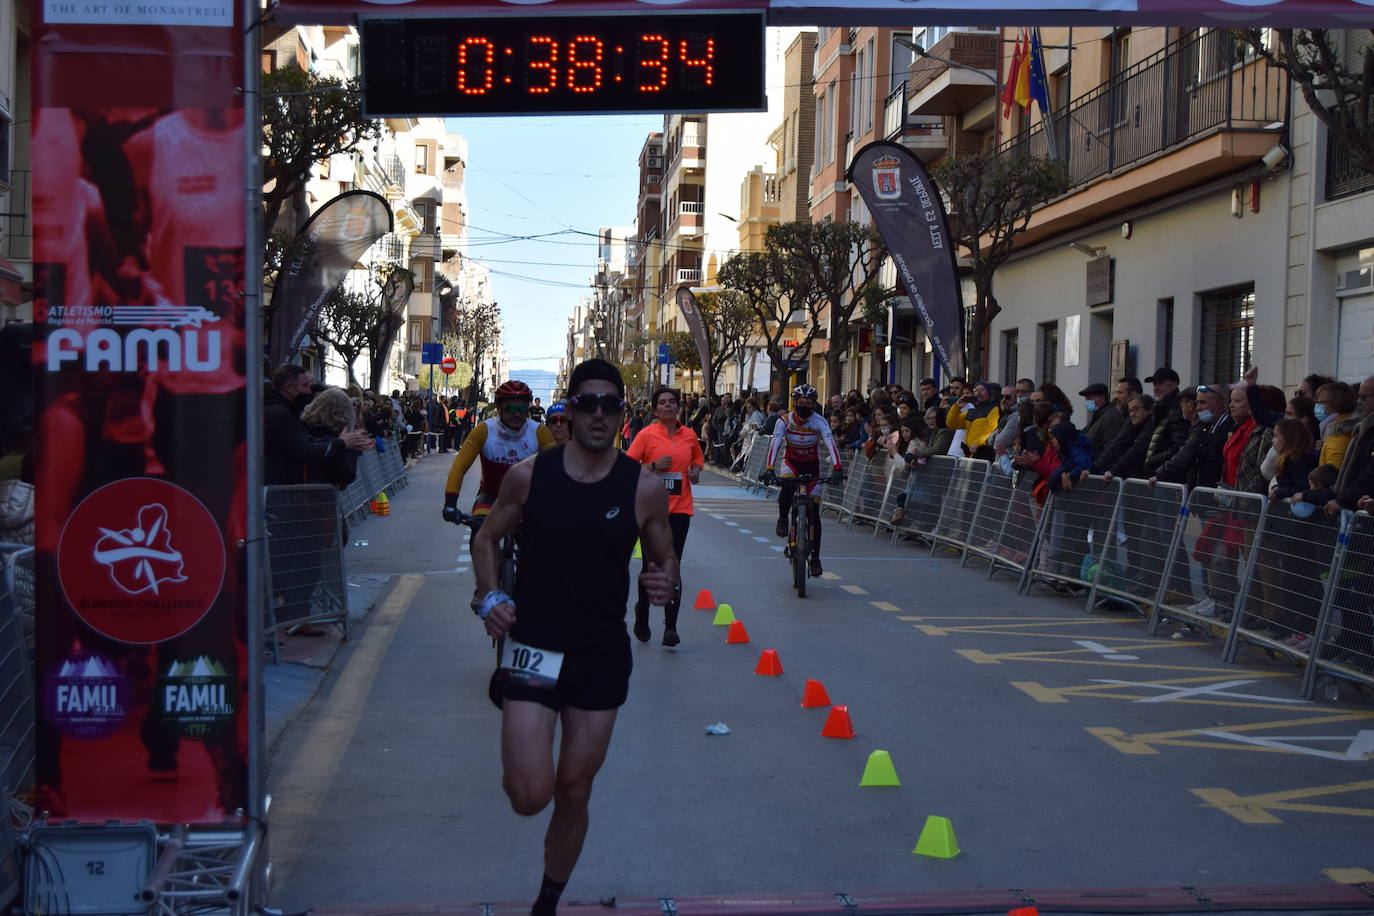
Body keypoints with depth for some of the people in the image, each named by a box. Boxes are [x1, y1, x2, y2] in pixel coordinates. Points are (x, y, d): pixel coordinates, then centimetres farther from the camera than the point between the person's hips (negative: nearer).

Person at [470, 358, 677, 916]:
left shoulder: (644, 488, -4)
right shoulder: (529, 475, -6)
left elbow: (664, 560, 8)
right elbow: (487, 539, 8)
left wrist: (665, 583, -15)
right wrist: (490, 597, -8)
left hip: (602, 651, 2)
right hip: (533, 641, -1)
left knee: (574, 792, 11)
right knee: (529, 796, -13)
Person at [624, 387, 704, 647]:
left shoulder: (689, 436, 7)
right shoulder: (647, 435, -3)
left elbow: (699, 457, 27)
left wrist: (696, 470, 5)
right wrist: (654, 466, -17)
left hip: (680, 508, 2)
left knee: (673, 567, -3)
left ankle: (671, 627, -3)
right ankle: (642, 614, 29)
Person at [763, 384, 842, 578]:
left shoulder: (820, 422, -18)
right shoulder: (785, 421, -16)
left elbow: (831, 444, -30)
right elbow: (775, 445, -26)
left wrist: (837, 468, -45)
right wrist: (769, 469, -41)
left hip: (812, 466, 0)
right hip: (791, 462, 0)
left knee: (814, 514, -6)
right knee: (787, 484, -38)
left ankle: (815, 557, 2)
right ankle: (783, 519, -11)